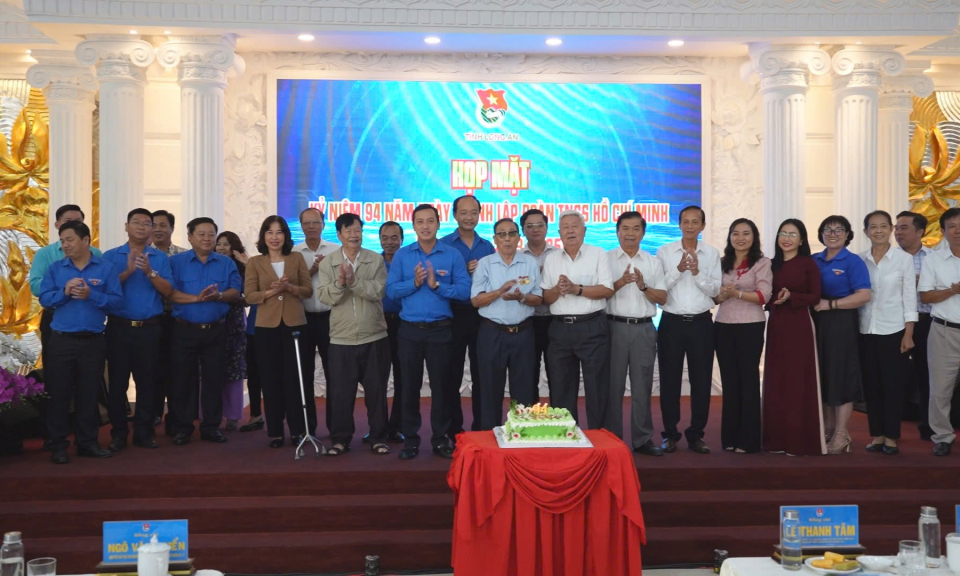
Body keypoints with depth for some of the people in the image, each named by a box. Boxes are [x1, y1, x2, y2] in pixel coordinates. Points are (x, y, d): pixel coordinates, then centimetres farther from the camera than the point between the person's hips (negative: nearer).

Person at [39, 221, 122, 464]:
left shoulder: (106, 268, 0)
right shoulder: (55, 268, 5)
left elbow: (117, 300, -7)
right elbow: (44, 299, 0)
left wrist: (91, 295, -19)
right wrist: (64, 292, -17)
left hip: (93, 341, 0)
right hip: (61, 340, 1)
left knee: (89, 393, 8)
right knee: (59, 393, 3)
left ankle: (87, 442, 19)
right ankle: (58, 445, 12)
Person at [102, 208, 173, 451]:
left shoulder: (160, 258, 7)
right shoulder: (111, 256, 4)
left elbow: (168, 290, -2)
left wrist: (149, 272, -16)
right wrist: (128, 271, -17)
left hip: (150, 328, 1)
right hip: (119, 327, -1)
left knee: (147, 381, 4)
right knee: (118, 381, 3)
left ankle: (144, 432, 13)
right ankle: (118, 433, 11)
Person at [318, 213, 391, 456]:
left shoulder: (376, 260, 1)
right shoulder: (327, 263, 3)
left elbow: (378, 291, -12)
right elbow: (326, 297, -7)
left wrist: (353, 281, -22)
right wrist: (340, 282, -24)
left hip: (374, 337, 0)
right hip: (341, 339, 1)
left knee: (376, 390, 7)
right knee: (341, 392, 5)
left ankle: (378, 438, 18)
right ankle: (341, 439, 17)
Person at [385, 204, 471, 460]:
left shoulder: (453, 255, 1)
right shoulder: (402, 255, 4)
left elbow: (465, 290, -8)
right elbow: (391, 290, -4)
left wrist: (436, 285, -18)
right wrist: (414, 282, -18)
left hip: (441, 330, -1)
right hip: (410, 330, 1)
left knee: (441, 386, 6)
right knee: (410, 386, 7)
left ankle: (440, 439, 18)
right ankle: (410, 439, 18)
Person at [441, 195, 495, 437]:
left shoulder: (487, 246, 10)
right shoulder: (444, 244, -1)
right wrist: (465, 272, -17)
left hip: (482, 315, 3)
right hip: (455, 314, -3)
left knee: (481, 374, 8)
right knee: (453, 374, 5)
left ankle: (480, 428, 19)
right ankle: (454, 430, 15)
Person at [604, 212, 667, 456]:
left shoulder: (653, 262, 12)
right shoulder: (606, 259, 4)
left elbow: (663, 298, 6)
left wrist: (644, 287, -11)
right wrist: (620, 283, -19)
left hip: (644, 328, 2)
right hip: (615, 327, -2)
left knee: (642, 387, 7)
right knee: (613, 386, 2)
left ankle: (643, 439, 15)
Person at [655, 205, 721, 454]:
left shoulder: (712, 254, 5)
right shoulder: (664, 252, 1)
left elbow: (715, 290, -1)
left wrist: (697, 273, -16)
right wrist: (678, 269, -18)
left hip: (701, 323, 1)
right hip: (672, 322, -1)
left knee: (701, 381, 6)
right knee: (669, 380, 4)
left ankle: (696, 435, 17)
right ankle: (670, 434, 15)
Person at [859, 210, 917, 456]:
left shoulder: (904, 258, -2)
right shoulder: (859, 260, 4)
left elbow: (909, 298, -2)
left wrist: (908, 334, -7)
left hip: (893, 330, -2)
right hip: (866, 330, 3)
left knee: (892, 384, 1)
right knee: (871, 384, 6)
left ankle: (891, 437, 11)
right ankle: (877, 435, 16)